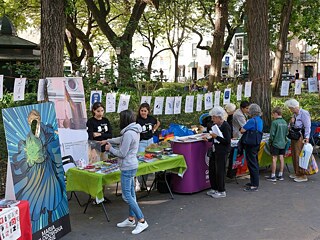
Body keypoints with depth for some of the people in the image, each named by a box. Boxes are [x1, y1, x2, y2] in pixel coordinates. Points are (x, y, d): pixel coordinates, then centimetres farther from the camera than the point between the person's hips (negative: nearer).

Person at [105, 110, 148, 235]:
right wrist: (108, 141, 29)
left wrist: (110, 149, -4)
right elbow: (121, 139, 24)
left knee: (126, 195, -4)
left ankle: (142, 221, -2)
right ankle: (131, 219, 27)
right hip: (131, 165, 10)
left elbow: (122, 153, -20)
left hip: (127, 167, -10)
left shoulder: (129, 133, -24)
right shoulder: (134, 131, 6)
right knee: (131, 193, 16)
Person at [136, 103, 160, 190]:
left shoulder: (151, 118, 0)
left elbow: (158, 123, 21)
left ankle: (145, 182, 22)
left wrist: (154, 130, 10)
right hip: (140, 142, -5)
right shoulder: (137, 120, -16)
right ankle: (140, 183, 3)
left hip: (150, 141, 6)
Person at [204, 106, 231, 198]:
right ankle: (214, 188, 27)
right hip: (215, 150, 9)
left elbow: (227, 141, -21)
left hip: (222, 152, -9)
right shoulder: (216, 125, 10)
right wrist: (208, 138, 7)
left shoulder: (225, 126, -16)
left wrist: (216, 136, -22)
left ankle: (222, 191, 11)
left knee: (220, 171, -1)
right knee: (212, 169, 14)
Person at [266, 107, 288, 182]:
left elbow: (272, 134, -14)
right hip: (283, 143, 7)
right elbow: (286, 133, 12)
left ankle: (273, 176, 2)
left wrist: (270, 142, -2)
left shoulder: (274, 122, -15)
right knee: (281, 158, 10)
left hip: (275, 143, -6)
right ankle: (280, 175, 17)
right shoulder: (285, 122, 5)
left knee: (274, 159, -2)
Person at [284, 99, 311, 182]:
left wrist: (307, 137, -23)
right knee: (294, 155, 14)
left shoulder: (304, 113, -13)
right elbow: (291, 126, 21)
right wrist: (291, 122, 0)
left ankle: (303, 176, -1)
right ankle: (297, 173, 26)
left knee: (299, 156, -8)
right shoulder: (295, 114, 14)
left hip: (300, 137, -9)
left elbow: (307, 126, -17)